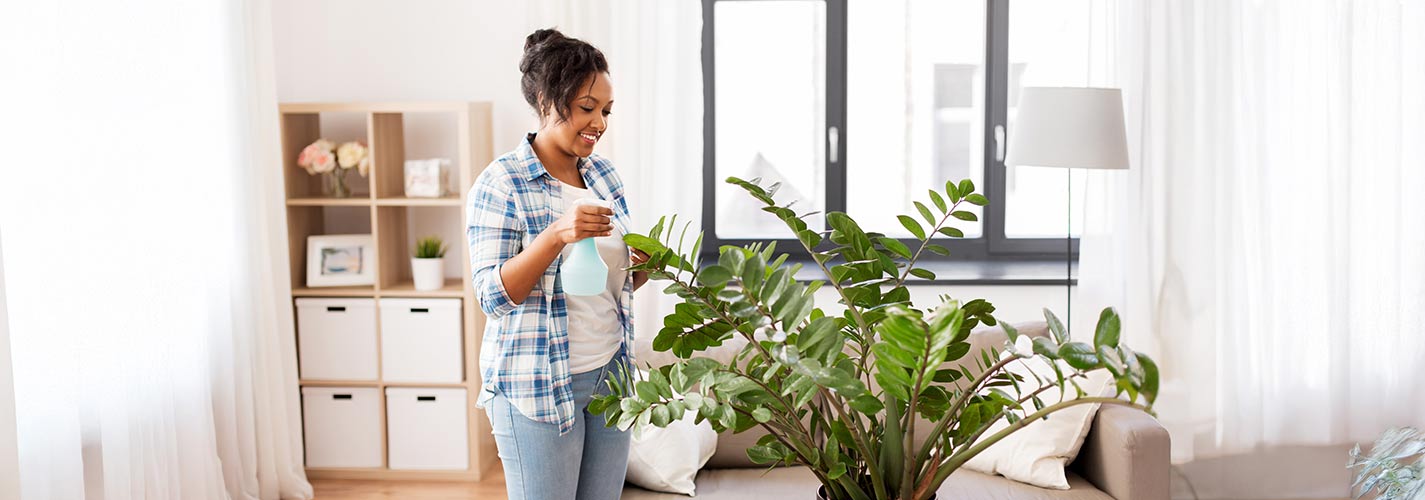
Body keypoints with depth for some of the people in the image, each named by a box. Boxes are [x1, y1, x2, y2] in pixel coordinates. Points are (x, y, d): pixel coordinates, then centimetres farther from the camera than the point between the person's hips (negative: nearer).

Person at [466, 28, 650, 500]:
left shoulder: (604, 174, 7)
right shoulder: (499, 184, -12)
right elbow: (494, 296, -16)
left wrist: (642, 267, -6)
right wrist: (557, 235, -29)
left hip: (610, 373, 6)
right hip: (537, 386, -6)